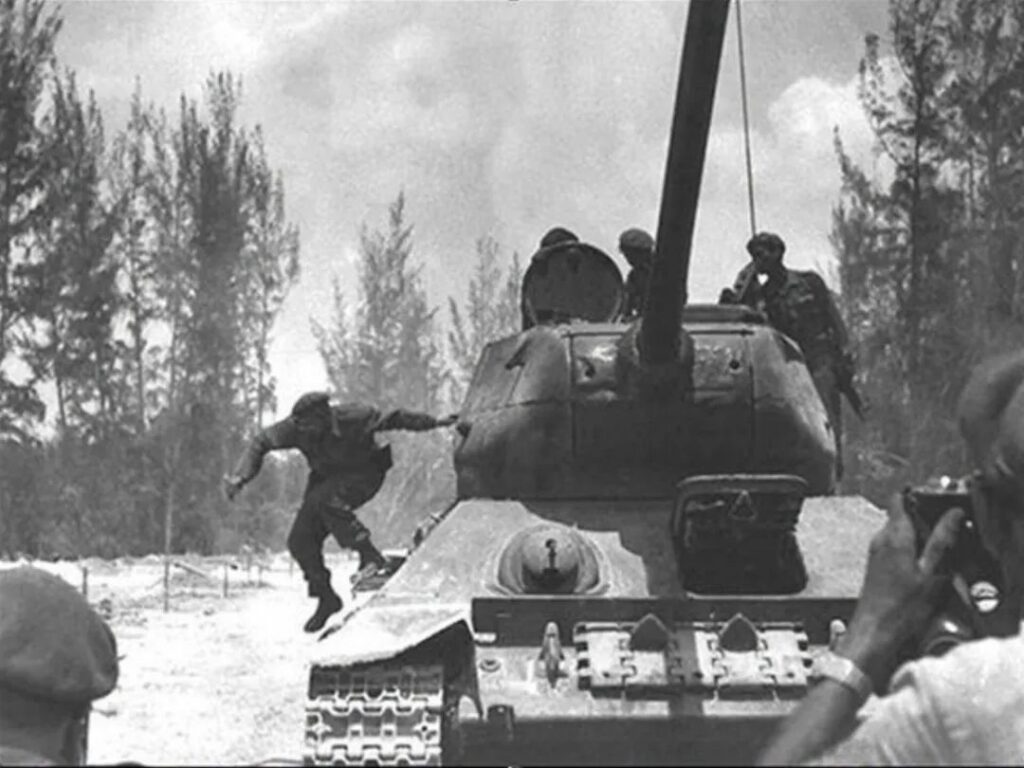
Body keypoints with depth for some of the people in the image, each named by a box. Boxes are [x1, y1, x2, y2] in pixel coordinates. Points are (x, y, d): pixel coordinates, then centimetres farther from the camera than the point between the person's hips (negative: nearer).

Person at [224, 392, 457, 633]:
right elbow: (260, 444, -13)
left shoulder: (352, 419, -32)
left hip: (364, 473, -5)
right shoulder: (296, 428, -22)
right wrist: (241, 477, -27)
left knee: (323, 499, -36)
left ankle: (370, 556, -25)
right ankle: (326, 597, 14)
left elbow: (392, 419, -20)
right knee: (300, 541, -5)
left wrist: (435, 423, -17)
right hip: (326, 477, 5)